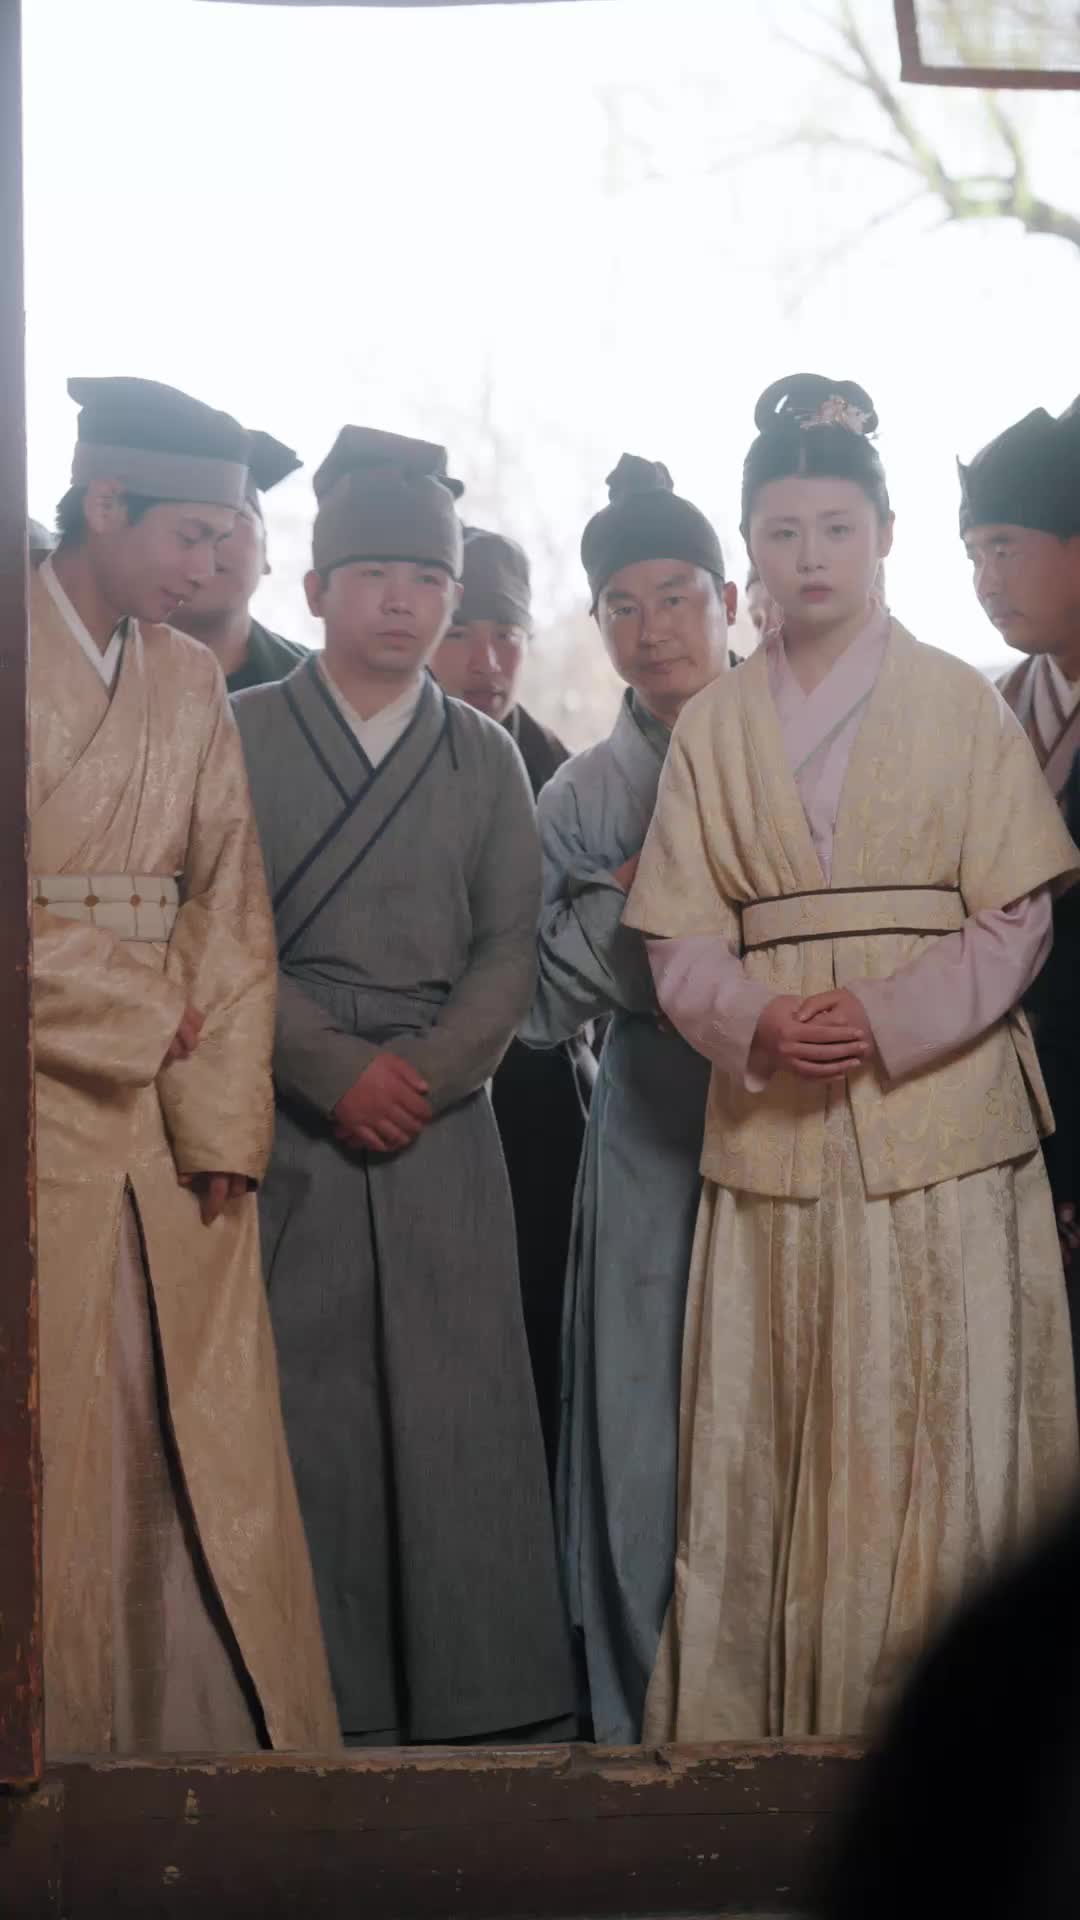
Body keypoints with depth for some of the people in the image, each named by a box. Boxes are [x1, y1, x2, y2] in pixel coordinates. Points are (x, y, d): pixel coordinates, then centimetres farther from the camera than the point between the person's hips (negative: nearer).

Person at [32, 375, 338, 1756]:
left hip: (172, 1132, 5)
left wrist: (225, 1129, 1)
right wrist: (128, 1017, -10)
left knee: (215, 1472, 3)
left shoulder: (191, 682, 14)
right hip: (45, 1121, -5)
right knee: (61, 1475, -2)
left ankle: (230, 1740, 10)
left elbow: (229, 922, 9)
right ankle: (62, 1751, 6)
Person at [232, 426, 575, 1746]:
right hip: (286, 1126, -2)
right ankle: (325, 1702, 2)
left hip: (444, 1128, 2)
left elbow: (509, 955, 8)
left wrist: (426, 1073, -8)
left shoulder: (485, 759, 14)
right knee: (307, 1417, -3)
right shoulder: (242, 737, 6)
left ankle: (477, 1695, 2)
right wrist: (340, 1074, -10)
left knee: (457, 1416, -3)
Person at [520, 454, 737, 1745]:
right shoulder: (578, 797, 11)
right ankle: (648, 1711, 9)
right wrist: (626, 905, -7)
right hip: (652, 1136, 1)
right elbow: (540, 1006, 6)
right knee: (649, 1424, -1)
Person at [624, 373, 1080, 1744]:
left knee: (933, 1445, -4)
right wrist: (757, 1025, -14)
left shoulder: (960, 704, 5)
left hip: (940, 1114, -2)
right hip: (771, 1132, 2)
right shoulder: (713, 727, 12)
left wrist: (886, 1017, -15)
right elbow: (680, 936, 6)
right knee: (764, 1446, 1)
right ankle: (751, 1716, 7)